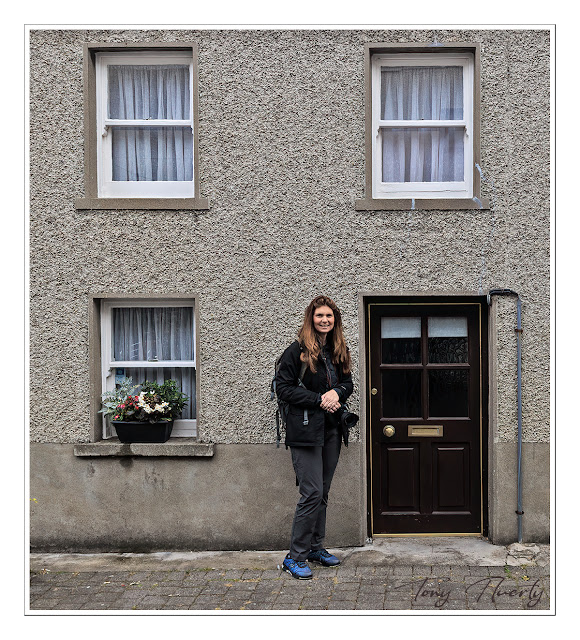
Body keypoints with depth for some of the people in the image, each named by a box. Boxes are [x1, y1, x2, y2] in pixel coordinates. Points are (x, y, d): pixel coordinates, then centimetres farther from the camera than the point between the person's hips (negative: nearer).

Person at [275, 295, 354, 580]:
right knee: (312, 493, -10)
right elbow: (284, 387, -10)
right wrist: (318, 399, -16)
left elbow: (348, 382, 17)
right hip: (305, 430, -6)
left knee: (322, 492, 13)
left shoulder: (339, 350, 11)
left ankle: (315, 547, 26)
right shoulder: (298, 350, -8)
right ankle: (295, 557, -2)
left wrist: (337, 392, -7)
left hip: (332, 428, 7)